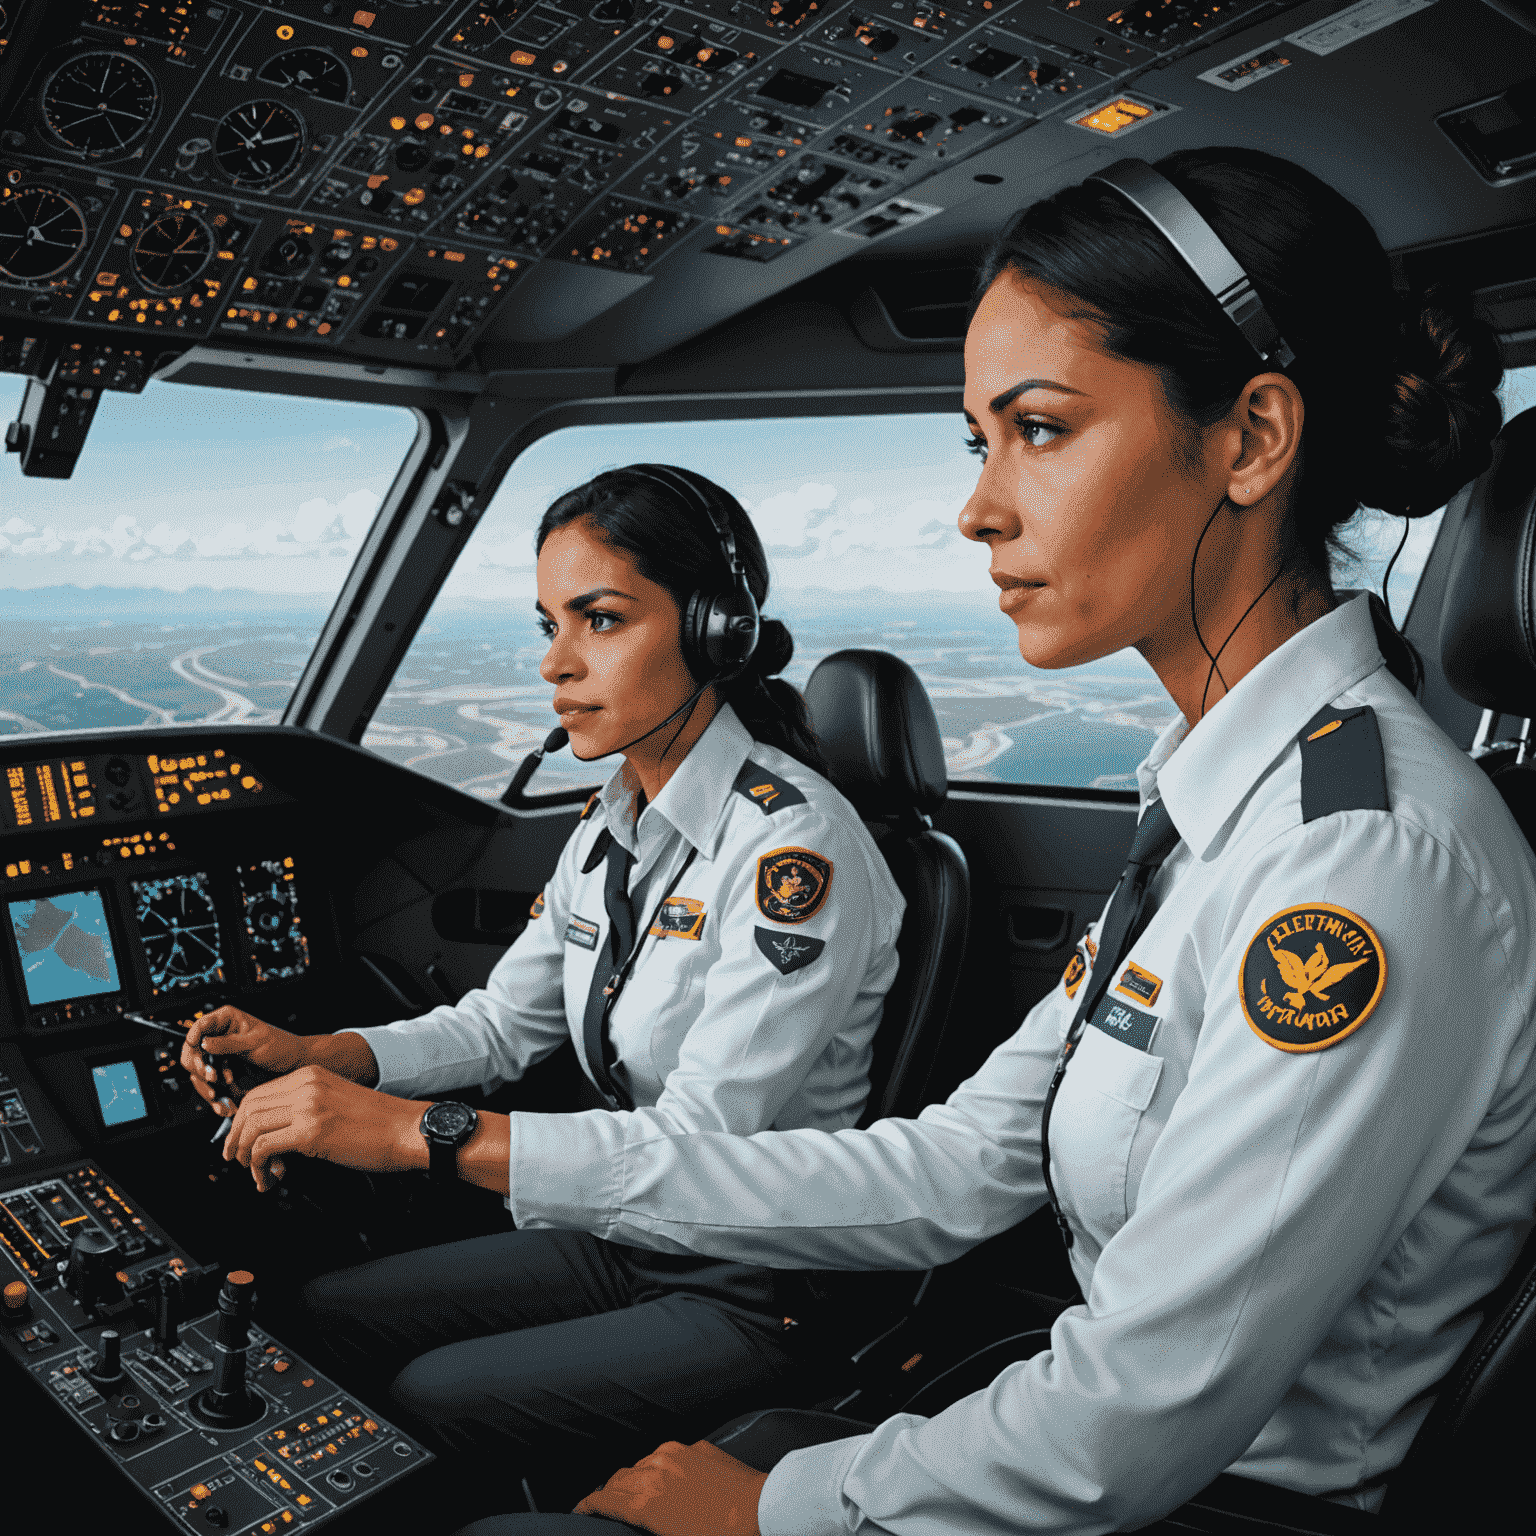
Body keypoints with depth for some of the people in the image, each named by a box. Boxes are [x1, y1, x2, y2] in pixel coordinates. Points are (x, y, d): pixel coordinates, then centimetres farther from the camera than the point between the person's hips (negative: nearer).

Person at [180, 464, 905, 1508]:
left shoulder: (793, 845, -26)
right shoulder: (616, 820, 2)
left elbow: (701, 1145, -30)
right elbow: (504, 1023, 9)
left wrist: (415, 1133, -34)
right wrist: (309, 1056, -6)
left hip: (762, 1293, -7)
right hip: (631, 1237, 8)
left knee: (438, 1400, -17)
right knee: (328, 1313, 3)